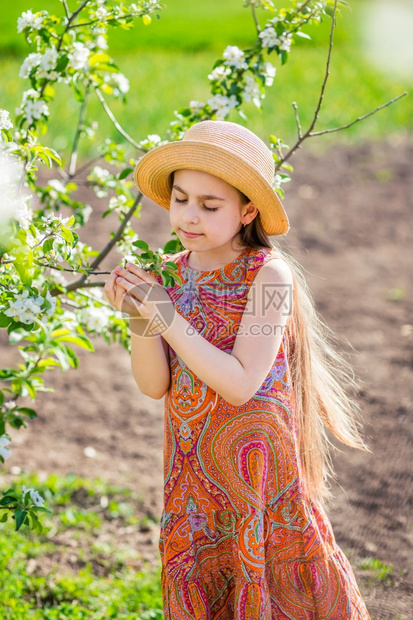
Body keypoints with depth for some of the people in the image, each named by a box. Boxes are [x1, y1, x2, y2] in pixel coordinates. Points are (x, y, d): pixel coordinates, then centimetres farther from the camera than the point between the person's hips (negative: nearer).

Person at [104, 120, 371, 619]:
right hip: (192, 466, 5)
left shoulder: (268, 273, -16)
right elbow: (154, 385, -3)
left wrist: (167, 316, -25)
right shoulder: (174, 273, -2)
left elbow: (241, 384, -22)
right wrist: (139, 319, -20)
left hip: (255, 464, -5)